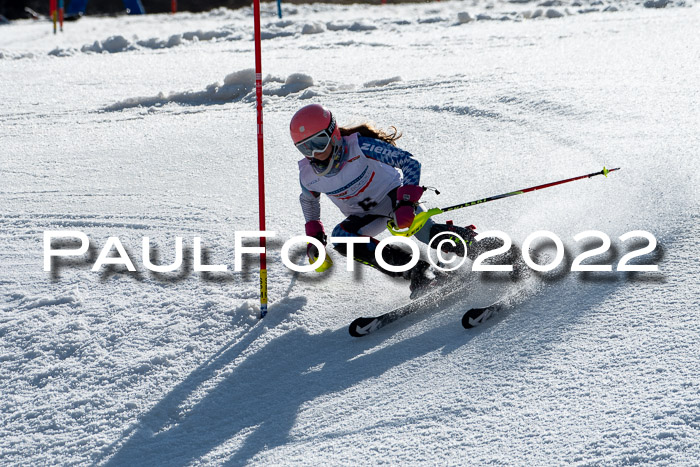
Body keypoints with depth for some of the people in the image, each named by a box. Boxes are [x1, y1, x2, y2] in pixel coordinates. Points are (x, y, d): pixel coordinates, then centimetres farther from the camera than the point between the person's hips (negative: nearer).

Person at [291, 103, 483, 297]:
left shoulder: (361, 147, -27)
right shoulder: (308, 175, -13)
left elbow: (409, 162, -28)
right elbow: (308, 200, 13)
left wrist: (406, 200, -41)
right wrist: (313, 233, 4)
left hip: (392, 196, -4)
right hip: (364, 218, 5)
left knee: (427, 233, -34)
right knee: (340, 237, -28)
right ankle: (415, 271, -28)